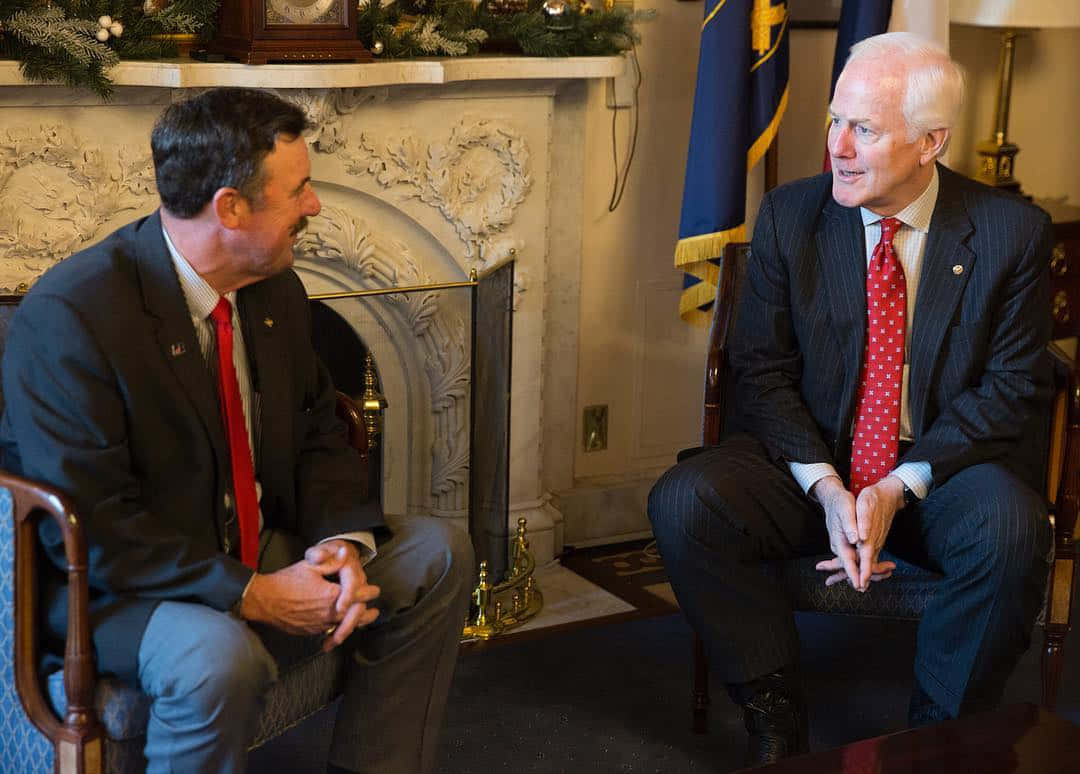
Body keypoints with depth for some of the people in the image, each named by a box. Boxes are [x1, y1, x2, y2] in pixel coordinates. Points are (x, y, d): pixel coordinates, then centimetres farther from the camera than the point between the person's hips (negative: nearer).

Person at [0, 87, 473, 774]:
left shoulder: (276, 290, 1)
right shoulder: (68, 316, -23)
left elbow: (318, 429, 11)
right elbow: (92, 528, -25)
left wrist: (341, 539, -11)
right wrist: (253, 595, -27)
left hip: (262, 550, 8)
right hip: (123, 582, -8)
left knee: (439, 552, 0)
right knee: (219, 658, -37)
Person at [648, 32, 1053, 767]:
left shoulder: (1012, 232, -6)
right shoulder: (791, 216, -1)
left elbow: (1012, 389, -6)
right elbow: (762, 371, -1)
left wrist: (900, 488, -17)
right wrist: (825, 486, -17)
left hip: (945, 466, -1)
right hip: (812, 460, 2)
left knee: (1010, 531, -34)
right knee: (683, 502, -24)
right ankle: (774, 706, -5)